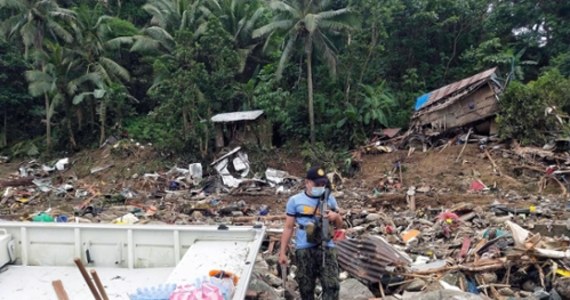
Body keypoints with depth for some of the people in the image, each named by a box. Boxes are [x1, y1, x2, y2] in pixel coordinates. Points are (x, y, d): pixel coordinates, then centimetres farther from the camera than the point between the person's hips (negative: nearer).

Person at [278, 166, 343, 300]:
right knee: (306, 289, 10)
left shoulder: (329, 199, 6)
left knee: (332, 286, -8)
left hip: (326, 248, 1)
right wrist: (283, 252, 1)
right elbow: (288, 228, 4)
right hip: (304, 250, -1)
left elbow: (339, 225, 13)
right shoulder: (295, 200, 0)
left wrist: (336, 216, -11)